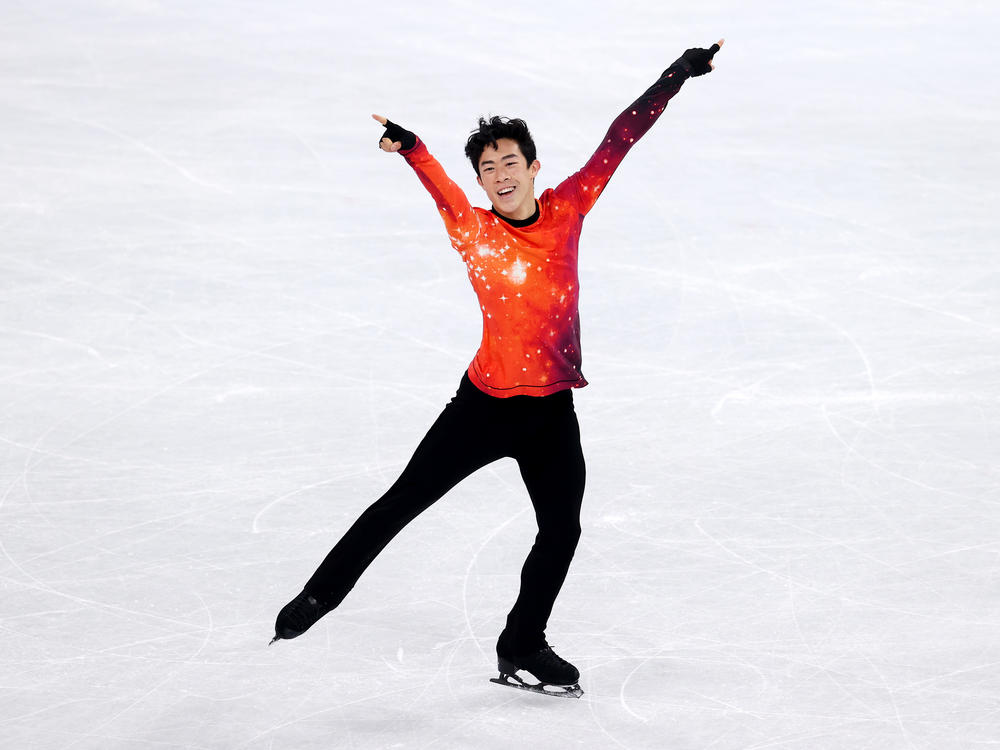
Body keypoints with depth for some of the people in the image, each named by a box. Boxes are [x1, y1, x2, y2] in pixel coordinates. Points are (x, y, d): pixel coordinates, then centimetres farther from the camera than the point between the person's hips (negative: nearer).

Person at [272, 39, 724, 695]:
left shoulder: (567, 209, -1)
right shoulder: (474, 230, -9)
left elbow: (620, 139, 1)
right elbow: (444, 192, -27)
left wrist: (680, 75, 3)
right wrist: (410, 148, -46)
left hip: (552, 407, 4)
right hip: (486, 404, -4)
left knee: (562, 530, 10)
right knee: (403, 501, 2)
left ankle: (523, 646, 28)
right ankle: (323, 592, 18)